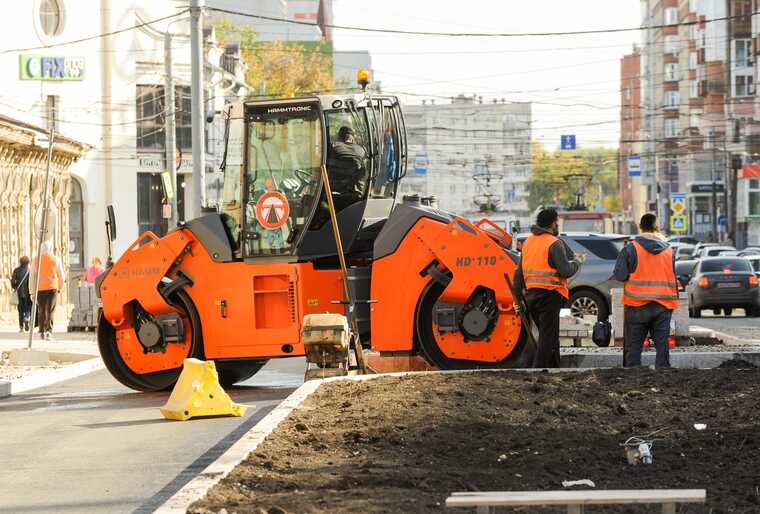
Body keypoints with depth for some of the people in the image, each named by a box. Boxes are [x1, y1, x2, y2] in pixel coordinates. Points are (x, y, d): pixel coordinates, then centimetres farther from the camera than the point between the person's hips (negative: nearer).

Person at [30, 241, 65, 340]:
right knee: (50, 310, -2)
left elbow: (32, 276, 7)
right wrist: (60, 287, 20)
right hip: (52, 287, -2)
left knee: (41, 311, 11)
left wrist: (33, 291, 13)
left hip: (40, 288, 2)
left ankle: (42, 332, 14)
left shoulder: (36, 260, 5)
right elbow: (61, 276, 4)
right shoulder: (56, 260, 0)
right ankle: (49, 331, -15)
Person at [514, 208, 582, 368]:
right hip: (549, 295, -8)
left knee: (550, 336, 18)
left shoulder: (528, 242, 14)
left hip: (531, 294, 8)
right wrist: (577, 262, 4)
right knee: (547, 337, -5)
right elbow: (566, 271, -17)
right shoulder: (554, 243, -11)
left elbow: (519, 272, 15)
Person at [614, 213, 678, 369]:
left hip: (637, 304, -2)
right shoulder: (669, 250, 5)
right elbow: (673, 279, 11)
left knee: (633, 346, 4)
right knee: (662, 344, 5)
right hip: (664, 305, 2)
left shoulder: (631, 249, -7)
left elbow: (620, 275, -9)